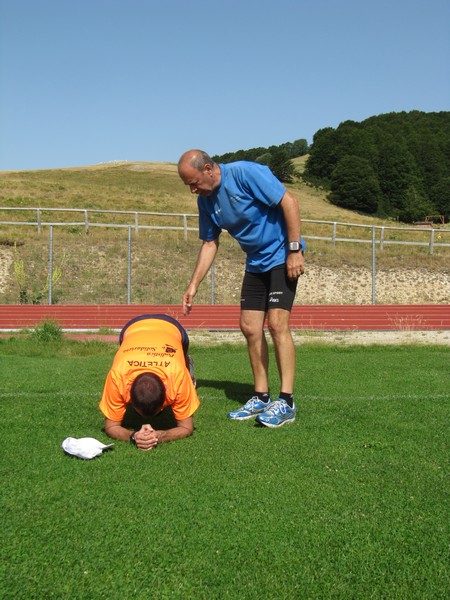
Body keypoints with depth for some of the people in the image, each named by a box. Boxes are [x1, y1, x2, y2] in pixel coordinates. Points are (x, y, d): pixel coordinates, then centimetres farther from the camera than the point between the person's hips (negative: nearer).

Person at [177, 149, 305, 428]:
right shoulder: (206, 200, 3)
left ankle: (286, 402, -12)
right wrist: (193, 286, 5)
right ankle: (261, 398, 13)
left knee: (277, 323, -17)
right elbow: (210, 243, 10)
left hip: (283, 256, -8)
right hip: (255, 264, 8)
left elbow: (289, 201, -19)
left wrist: (294, 250, -21)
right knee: (249, 327, 3)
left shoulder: (246, 173, -20)